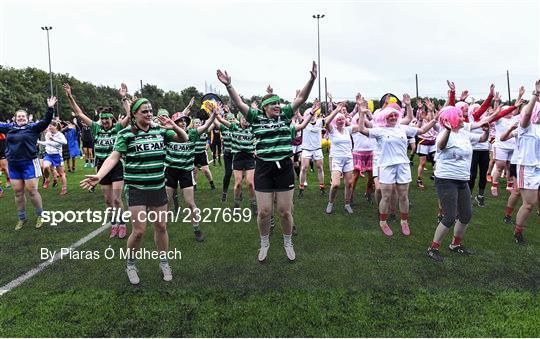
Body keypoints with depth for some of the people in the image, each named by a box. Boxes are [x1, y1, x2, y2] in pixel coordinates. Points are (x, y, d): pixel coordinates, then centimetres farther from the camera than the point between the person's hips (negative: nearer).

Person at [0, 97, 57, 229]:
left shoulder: (33, 127, -3)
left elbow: (46, 121, -13)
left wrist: (50, 108, -24)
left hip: (29, 163, -4)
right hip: (13, 165, 5)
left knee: (32, 191, -2)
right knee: (18, 192, 10)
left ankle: (40, 216, 13)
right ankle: (22, 218, 22)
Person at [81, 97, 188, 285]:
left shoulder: (160, 130, 2)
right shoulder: (126, 134, -8)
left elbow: (184, 138, 4)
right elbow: (114, 157, -12)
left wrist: (174, 127, -17)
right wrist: (98, 175, -27)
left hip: (158, 187, 4)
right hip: (136, 189, -3)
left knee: (161, 227, 12)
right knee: (139, 231, -2)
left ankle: (164, 262, 33)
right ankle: (130, 265, 25)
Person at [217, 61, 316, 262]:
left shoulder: (285, 115, 7)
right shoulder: (256, 118, 2)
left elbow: (301, 98, 2)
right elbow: (239, 103, -6)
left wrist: (312, 79, -9)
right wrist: (228, 86, -19)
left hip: (284, 168, 1)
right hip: (263, 169, -1)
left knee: (285, 211, 8)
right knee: (263, 211, 4)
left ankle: (288, 243, 31)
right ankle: (264, 243, 30)